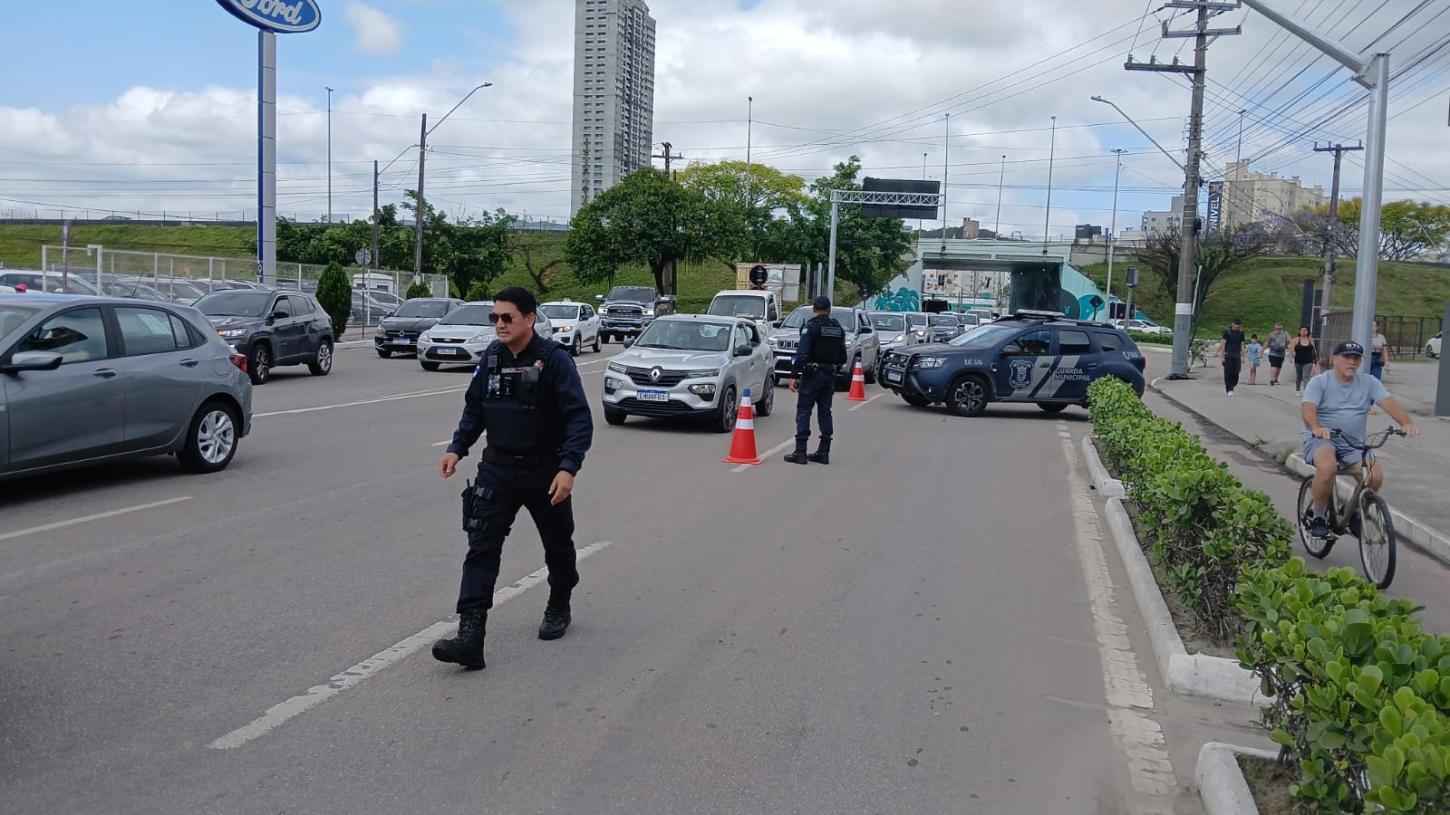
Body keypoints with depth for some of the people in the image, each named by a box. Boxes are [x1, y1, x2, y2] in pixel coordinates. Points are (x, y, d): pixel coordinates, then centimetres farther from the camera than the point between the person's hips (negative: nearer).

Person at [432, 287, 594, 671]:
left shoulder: (554, 359, -16)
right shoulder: (492, 357, 1)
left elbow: (579, 418, -19)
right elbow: (474, 408, 13)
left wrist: (568, 467, -28)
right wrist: (457, 449, 1)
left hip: (545, 473, -3)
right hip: (497, 470, 4)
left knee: (558, 547, 16)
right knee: (481, 549, -9)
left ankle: (558, 609, 42)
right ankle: (470, 637, -12)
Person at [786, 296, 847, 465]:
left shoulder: (811, 326, -10)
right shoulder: (838, 329, 10)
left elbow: (802, 353, -17)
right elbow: (843, 357, 14)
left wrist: (794, 375, -17)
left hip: (812, 374, -6)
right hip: (830, 375, 6)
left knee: (803, 412, -3)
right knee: (825, 412, 11)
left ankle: (800, 452, -7)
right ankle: (823, 452, 12)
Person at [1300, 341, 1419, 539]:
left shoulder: (1369, 383, 7)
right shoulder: (1320, 382, -3)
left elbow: (1389, 402, -9)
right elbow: (1307, 408, -20)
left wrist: (1407, 423, -29)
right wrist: (1316, 428, -42)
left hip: (1353, 446, 4)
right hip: (1321, 440, -4)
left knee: (1376, 475, -22)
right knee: (1328, 467, -36)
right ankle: (1318, 515, -13)